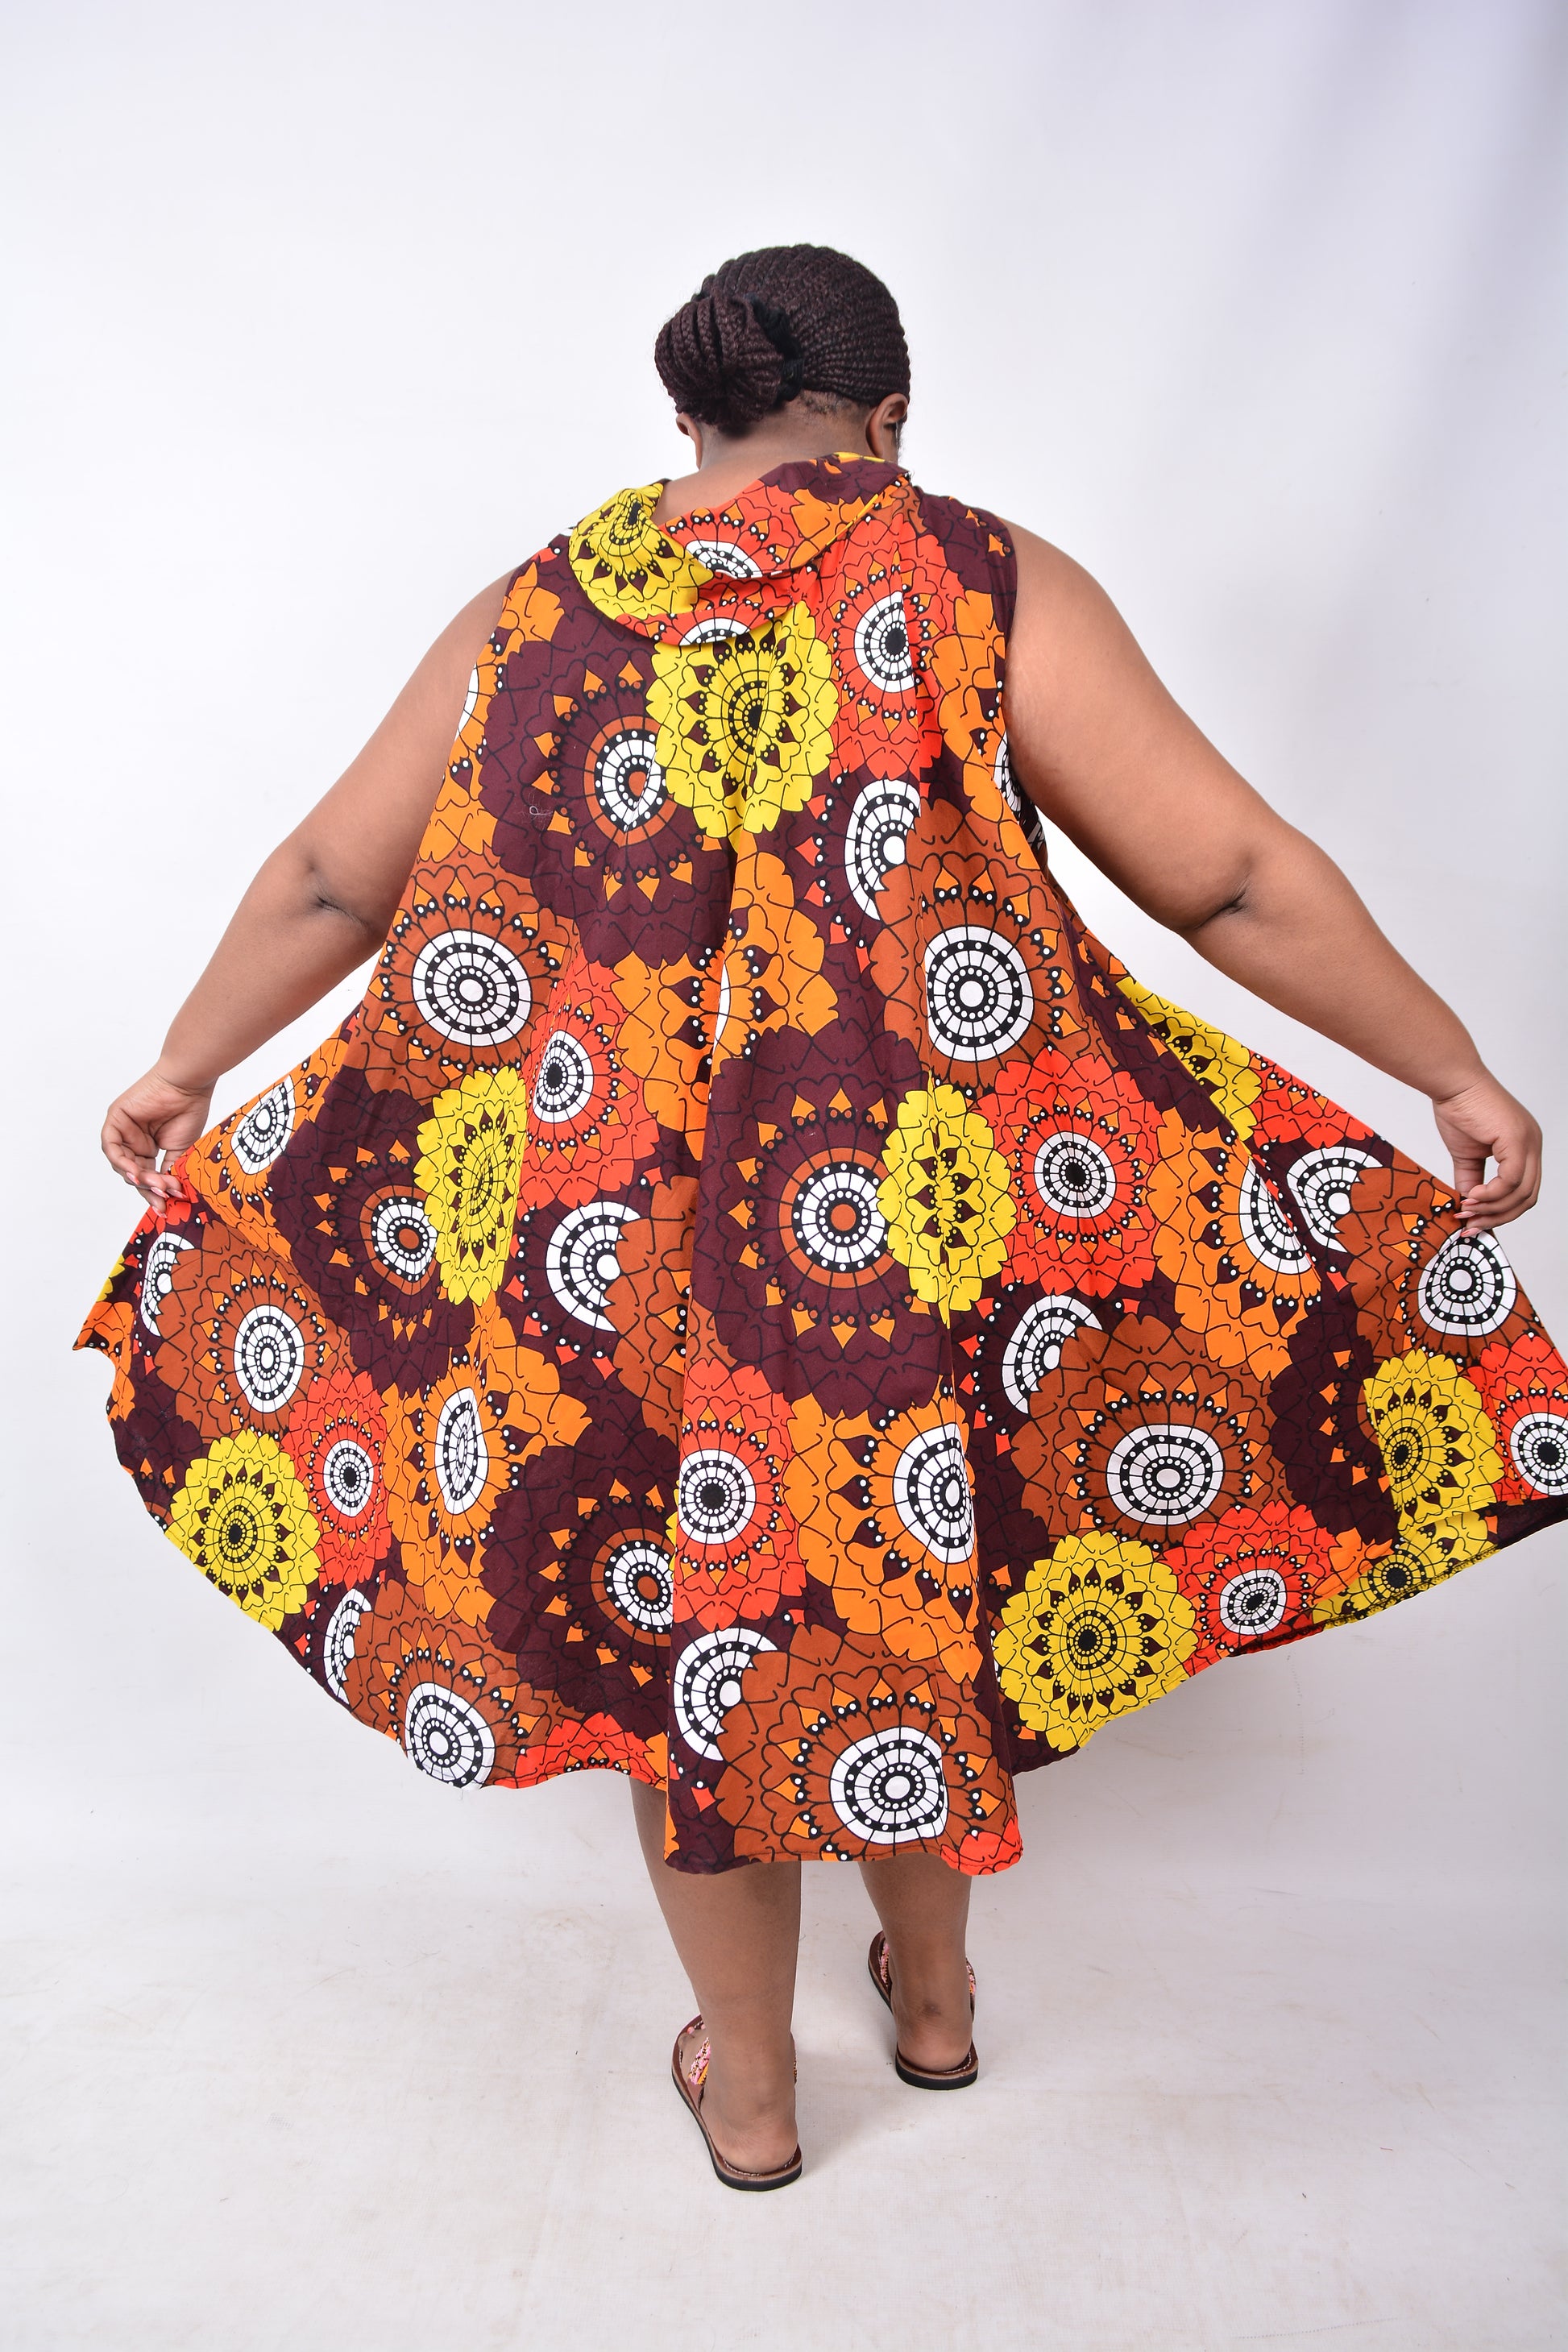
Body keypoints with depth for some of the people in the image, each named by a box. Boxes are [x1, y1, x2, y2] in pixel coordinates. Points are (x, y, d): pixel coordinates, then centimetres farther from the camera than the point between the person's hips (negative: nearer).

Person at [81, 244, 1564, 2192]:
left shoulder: (538, 612, 5)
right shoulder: (991, 588, -3)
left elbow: (330, 884, 10)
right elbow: (1233, 878, -8)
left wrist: (185, 1074, 25)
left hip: (599, 1244, 2)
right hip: (914, 1215, -1)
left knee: (685, 1643, 19)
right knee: (920, 1601, 23)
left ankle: (747, 2090, 39)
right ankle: (933, 1997, 46)